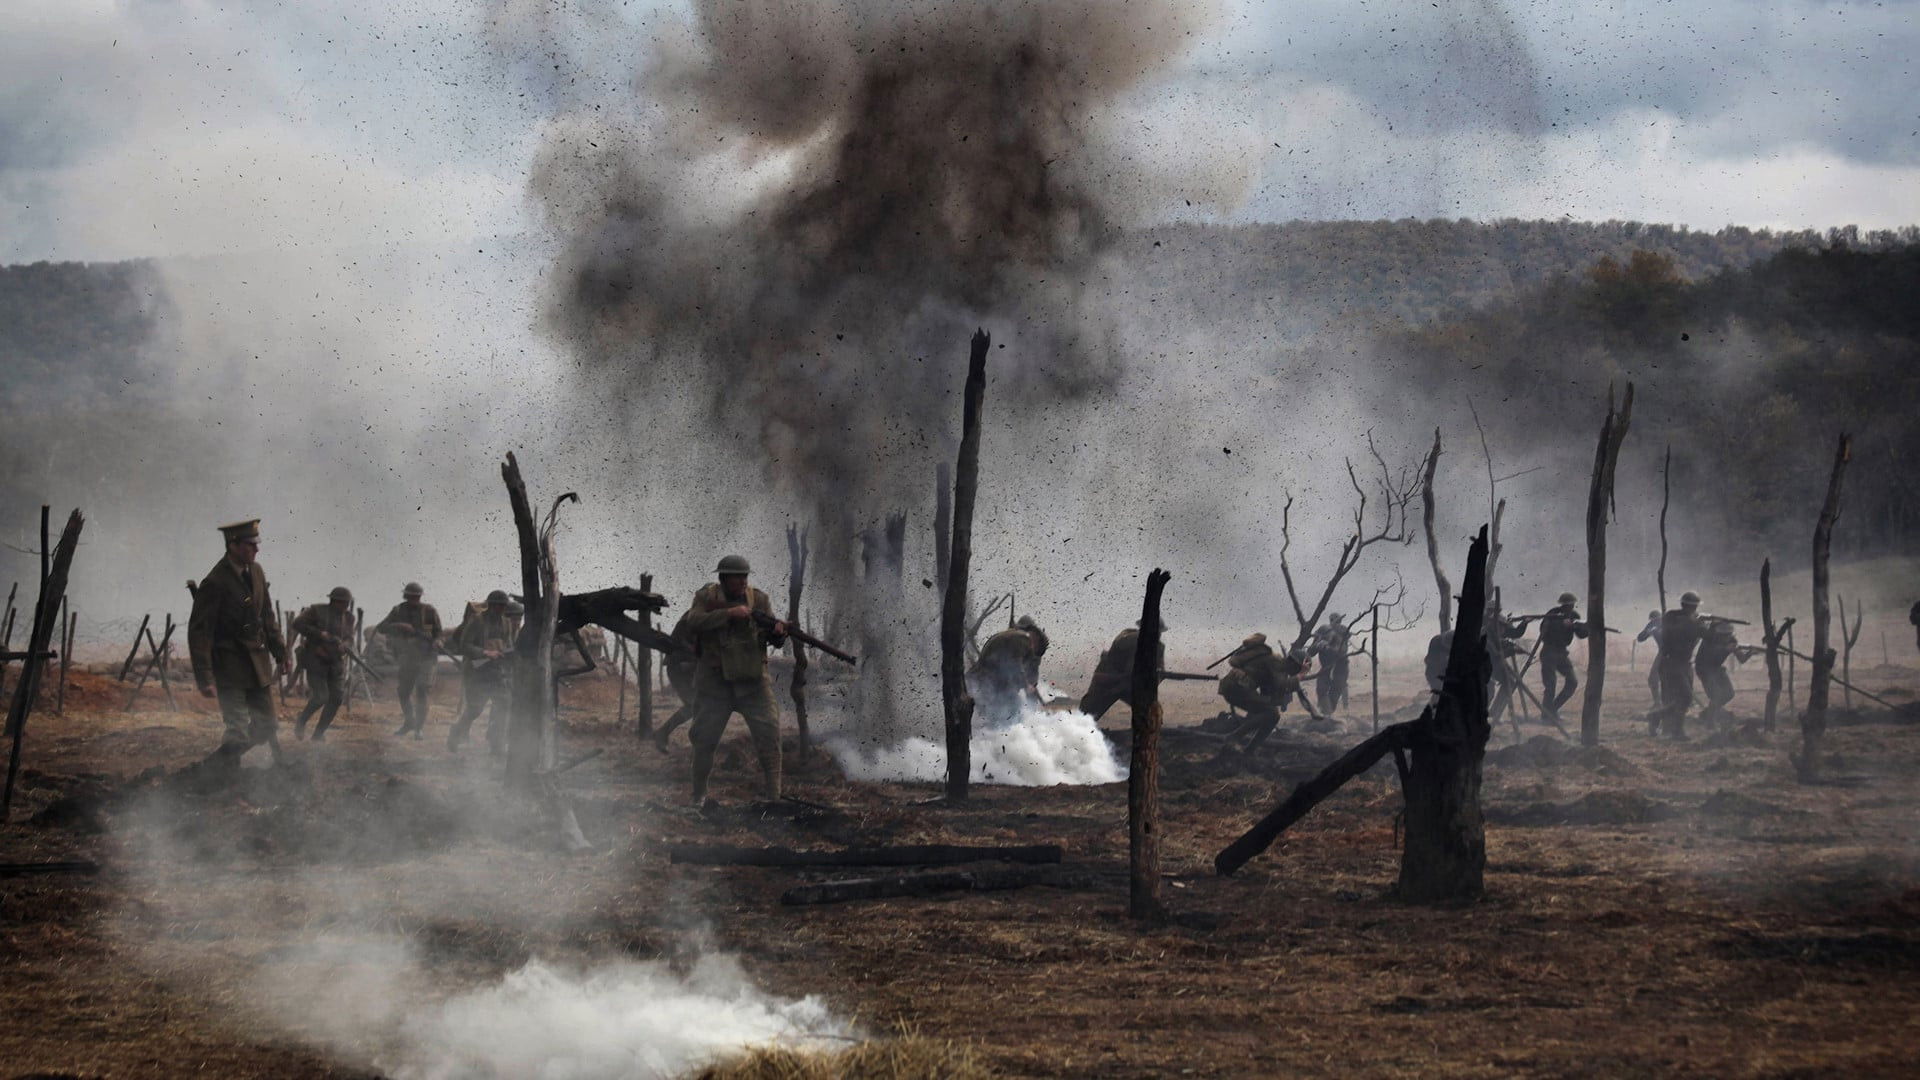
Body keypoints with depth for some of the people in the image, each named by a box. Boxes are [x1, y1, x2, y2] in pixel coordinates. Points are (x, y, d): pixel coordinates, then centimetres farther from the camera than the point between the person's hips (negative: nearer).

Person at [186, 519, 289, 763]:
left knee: (265, 728, 13)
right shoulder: (215, 583, -19)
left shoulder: (256, 571, 4)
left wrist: (280, 654, 16)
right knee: (237, 733, -8)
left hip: (259, 664, 8)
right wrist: (205, 679, -22)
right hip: (230, 668, -8)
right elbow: (199, 632, -19)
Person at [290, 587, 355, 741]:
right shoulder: (318, 611, -9)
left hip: (335, 663, 5)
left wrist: (343, 646, -22)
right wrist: (319, 634, -20)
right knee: (320, 697, -14)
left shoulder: (348, 617, 6)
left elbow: (349, 640, 2)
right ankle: (301, 723, 12)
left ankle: (319, 732, 9)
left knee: (337, 698, -4)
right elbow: (297, 624, -14)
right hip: (316, 660, -5)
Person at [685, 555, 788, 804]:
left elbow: (774, 641, 2)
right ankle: (698, 796, 19)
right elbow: (694, 621, -20)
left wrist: (778, 633, -23)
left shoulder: (759, 599, 3)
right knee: (704, 740, 4)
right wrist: (729, 613, -28)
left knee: (769, 734, -11)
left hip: (753, 681, 1)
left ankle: (772, 797, -8)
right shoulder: (706, 597, -1)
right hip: (714, 684, -1)